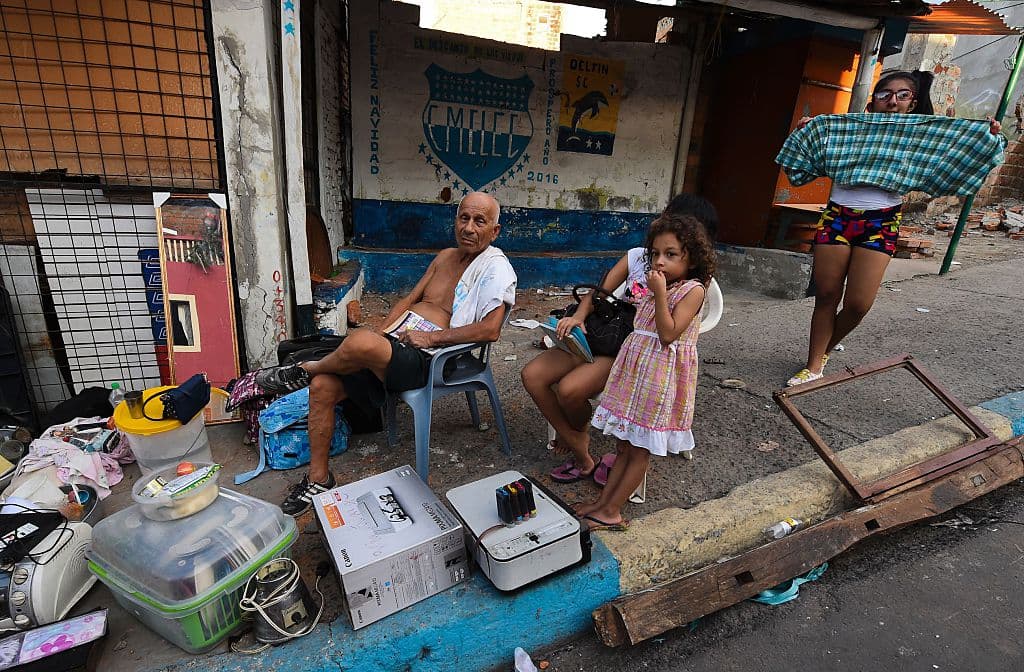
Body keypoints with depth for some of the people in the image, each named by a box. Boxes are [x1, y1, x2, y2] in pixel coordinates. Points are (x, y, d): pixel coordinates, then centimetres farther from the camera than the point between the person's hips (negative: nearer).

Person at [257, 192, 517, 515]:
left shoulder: (496, 267, -5)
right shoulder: (446, 256, 19)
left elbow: (491, 329, -18)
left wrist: (432, 337, -16)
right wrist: (381, 333, 6)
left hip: (426, 360, -8)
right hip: (395, 343, 8)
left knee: (361, 341, -34)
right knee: (322, 386, -6)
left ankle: (303, 371, 2)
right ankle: (318, 479, 12)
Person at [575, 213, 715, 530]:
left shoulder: (692, 290, -11)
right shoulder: (659, 285, 12)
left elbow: (668, 334, -21)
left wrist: (659, 294, -21)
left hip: (662, 375, -8)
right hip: (636, 366, 8)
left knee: (640, 449, 4)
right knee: (624, 443, 14)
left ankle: (612, 510, 13)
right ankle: (603, 501, 22)